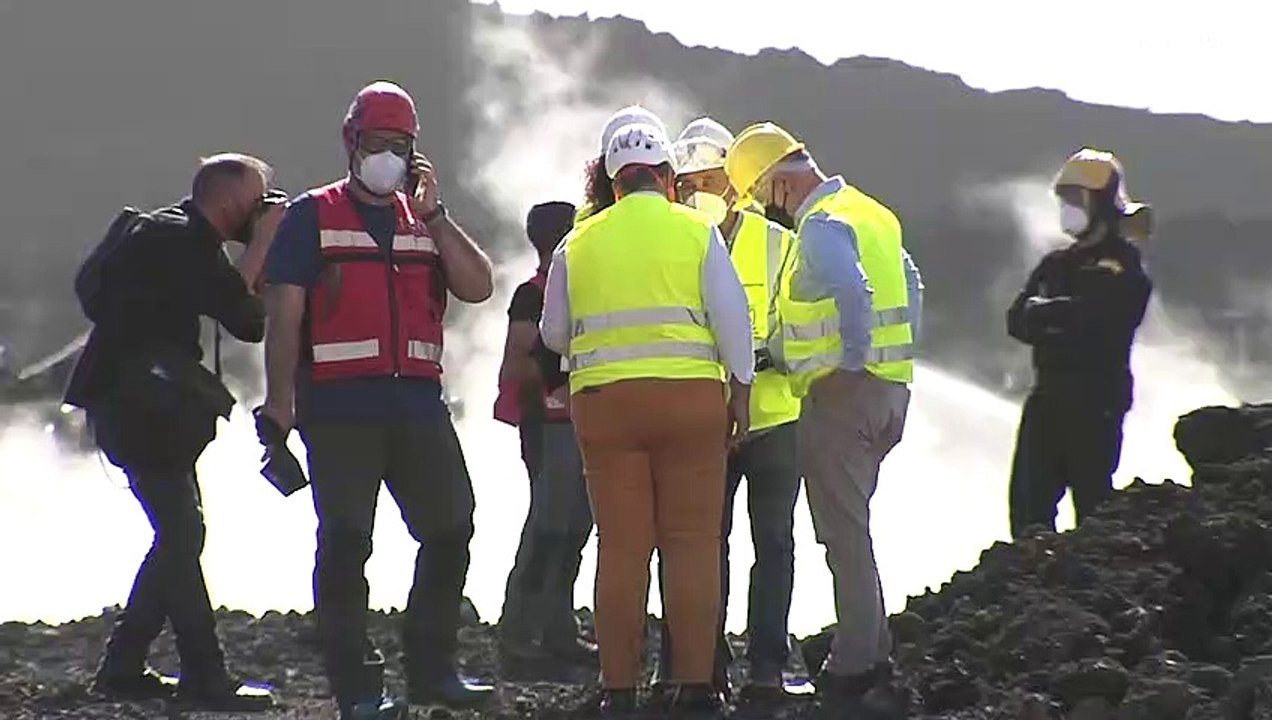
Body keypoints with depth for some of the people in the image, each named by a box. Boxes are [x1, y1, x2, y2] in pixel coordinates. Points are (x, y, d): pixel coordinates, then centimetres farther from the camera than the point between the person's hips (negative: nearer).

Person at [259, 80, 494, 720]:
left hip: (417, 404, 5)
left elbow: (478, 286, 3)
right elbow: (284, 313, -1)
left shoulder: (426, 220, 17)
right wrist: (280, 402, -9)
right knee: (345, 544, -3)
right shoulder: (313, 217, 4)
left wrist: (432, 216, -4)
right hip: (339, 408, -5)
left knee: (450, 532, 4)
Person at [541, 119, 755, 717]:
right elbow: (732, 317, -1)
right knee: (692, 543, 1)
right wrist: (740, 392, 7)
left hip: (602, 399, 2)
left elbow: (554, 333, 15)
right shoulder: (696, 231, 2)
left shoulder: (578, 243, 8)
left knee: (620, 545, 3)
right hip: (689, 398, -2)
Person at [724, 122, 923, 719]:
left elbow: (853, 291, -30)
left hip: (842, 391, -10)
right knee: (850, 528, 15)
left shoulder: (822, 225, -14)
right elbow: (910, 287, 23)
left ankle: (854, 672, -6)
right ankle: (873, 660, 16)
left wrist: (851, 361, -20)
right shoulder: (871, 213, 17)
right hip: (889, 389, 10)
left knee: (843, 532, -6)